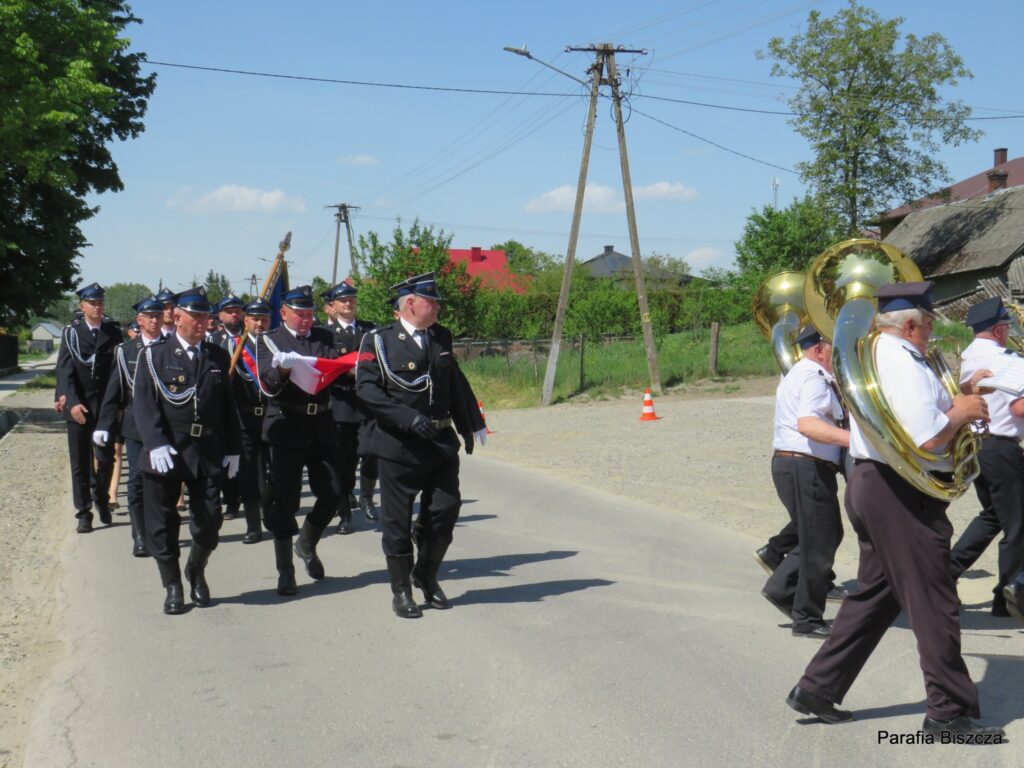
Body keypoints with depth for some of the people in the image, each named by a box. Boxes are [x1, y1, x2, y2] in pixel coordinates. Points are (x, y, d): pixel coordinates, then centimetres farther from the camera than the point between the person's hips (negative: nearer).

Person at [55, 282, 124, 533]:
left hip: (106, 405, 1)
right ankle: (84, 513, 10)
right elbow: (65, 370, -6)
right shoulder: (71, 332, 0)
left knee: (106, 458, 4)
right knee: (80, 462, 3)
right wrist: (72, 402, -17)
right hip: (79, 406, -1)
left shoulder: (113, 332, 4)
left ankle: (100, 497, 30)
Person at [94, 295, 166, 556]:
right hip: (136, 425, 0)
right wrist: (104, 425, -1)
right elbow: (114, 391, 5)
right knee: (138, 479, -2)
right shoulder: (126, 350, 5)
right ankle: (140, 537, 2)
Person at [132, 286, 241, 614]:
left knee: (209, 520, 0)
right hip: (165, 452, -2)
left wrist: (232, 449, 9)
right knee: (163, 524, 3)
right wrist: (156, 443, -19)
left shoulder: (218, 357, 11)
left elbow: (228, 406, 13)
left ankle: (196, 570, 28)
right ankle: (173, 587, 18)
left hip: (207, 452, 2)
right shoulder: (153, 356, 1)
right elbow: (144, 403, -7)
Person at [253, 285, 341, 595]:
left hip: (321, 427, 3)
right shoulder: (269, 340, 3)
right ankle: (285, 572, 9)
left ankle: (307, 545, 27)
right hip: (286, 428, -3)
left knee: (332, 493, 0)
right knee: (284, 501, -2)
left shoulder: (325, 338, 14)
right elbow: (267, 385, -10)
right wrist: (282, 368, -30)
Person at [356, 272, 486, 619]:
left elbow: (457, 385, 21)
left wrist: (471, 425, 25)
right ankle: (401, 590, 16)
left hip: (441, 442, 5)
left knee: (446, 508, 3)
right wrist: (408, 418, -23)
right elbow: (366, 389, -14)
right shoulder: (379, 341, -6)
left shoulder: (442, 337, 11)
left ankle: (426, 574, 26)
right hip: (398, 445, -5)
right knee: (397, 519, 2)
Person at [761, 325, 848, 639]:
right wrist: (852, 438, -43)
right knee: (818, 544, -2)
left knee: (828, 534, 19)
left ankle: (782, 587, 19)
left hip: (789, 462, 10)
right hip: (806, 468, -10)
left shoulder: (799, 374, 20)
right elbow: (807, 424, -32)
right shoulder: (813, 378, -15)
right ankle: (807, 620, 7)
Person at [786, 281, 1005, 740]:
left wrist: (955, 395, 14)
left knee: (876, 594, 17)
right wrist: (961, 412, -9)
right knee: (932, 601, -1)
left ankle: (817, 688, 21)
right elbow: (926, 438, -25)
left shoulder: (873, 354, 14)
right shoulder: (901, 362, -18)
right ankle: (950, 712, 8)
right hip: (903, 493, -10)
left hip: (872, 484, 10)